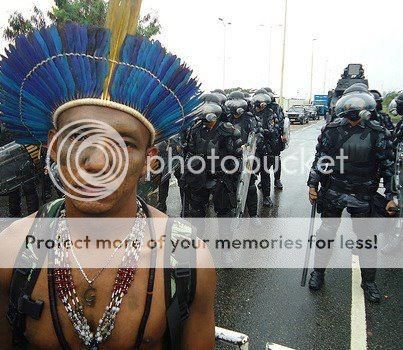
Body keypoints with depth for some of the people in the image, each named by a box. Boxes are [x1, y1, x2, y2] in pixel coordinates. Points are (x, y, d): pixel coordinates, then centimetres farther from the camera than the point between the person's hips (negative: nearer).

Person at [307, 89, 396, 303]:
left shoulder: (377, 133, -3)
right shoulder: (331, 130, -1)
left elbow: (388, 165, 1)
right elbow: (319, 158, 4)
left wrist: (391, 196, -2)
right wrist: (312, 185, 0)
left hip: (363, 195, 0)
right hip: (332, 192, 0)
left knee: (366, 237, 8)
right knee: (326, 232, 10)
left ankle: (368, 281, 29)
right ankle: (318, 271, 29)